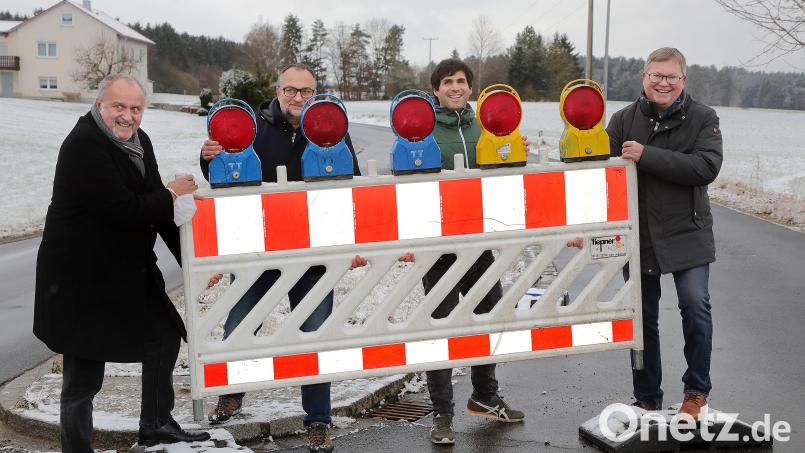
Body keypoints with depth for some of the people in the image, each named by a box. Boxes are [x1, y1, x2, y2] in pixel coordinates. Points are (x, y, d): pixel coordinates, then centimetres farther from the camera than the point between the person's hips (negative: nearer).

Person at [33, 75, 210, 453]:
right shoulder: (84, 145, -20)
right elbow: (122, 209, -28)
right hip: (82, 279, -9)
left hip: (130, 270, 9)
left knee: (165, 337, 19)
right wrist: (171, 195, -12)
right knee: (84, 376, -1)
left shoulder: (137, 140, 7)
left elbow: (155, 209, 9)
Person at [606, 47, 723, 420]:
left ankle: (697, 390, 9)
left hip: (686, 234, -2)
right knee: (643, 318, 10)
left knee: (695, 305, -13)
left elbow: (706, 167, -19)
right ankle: (647, 399, 24)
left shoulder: (703, 119, -3)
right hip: (637, 235, 2)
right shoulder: (624, 120, 2)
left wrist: (647, 156, -24)